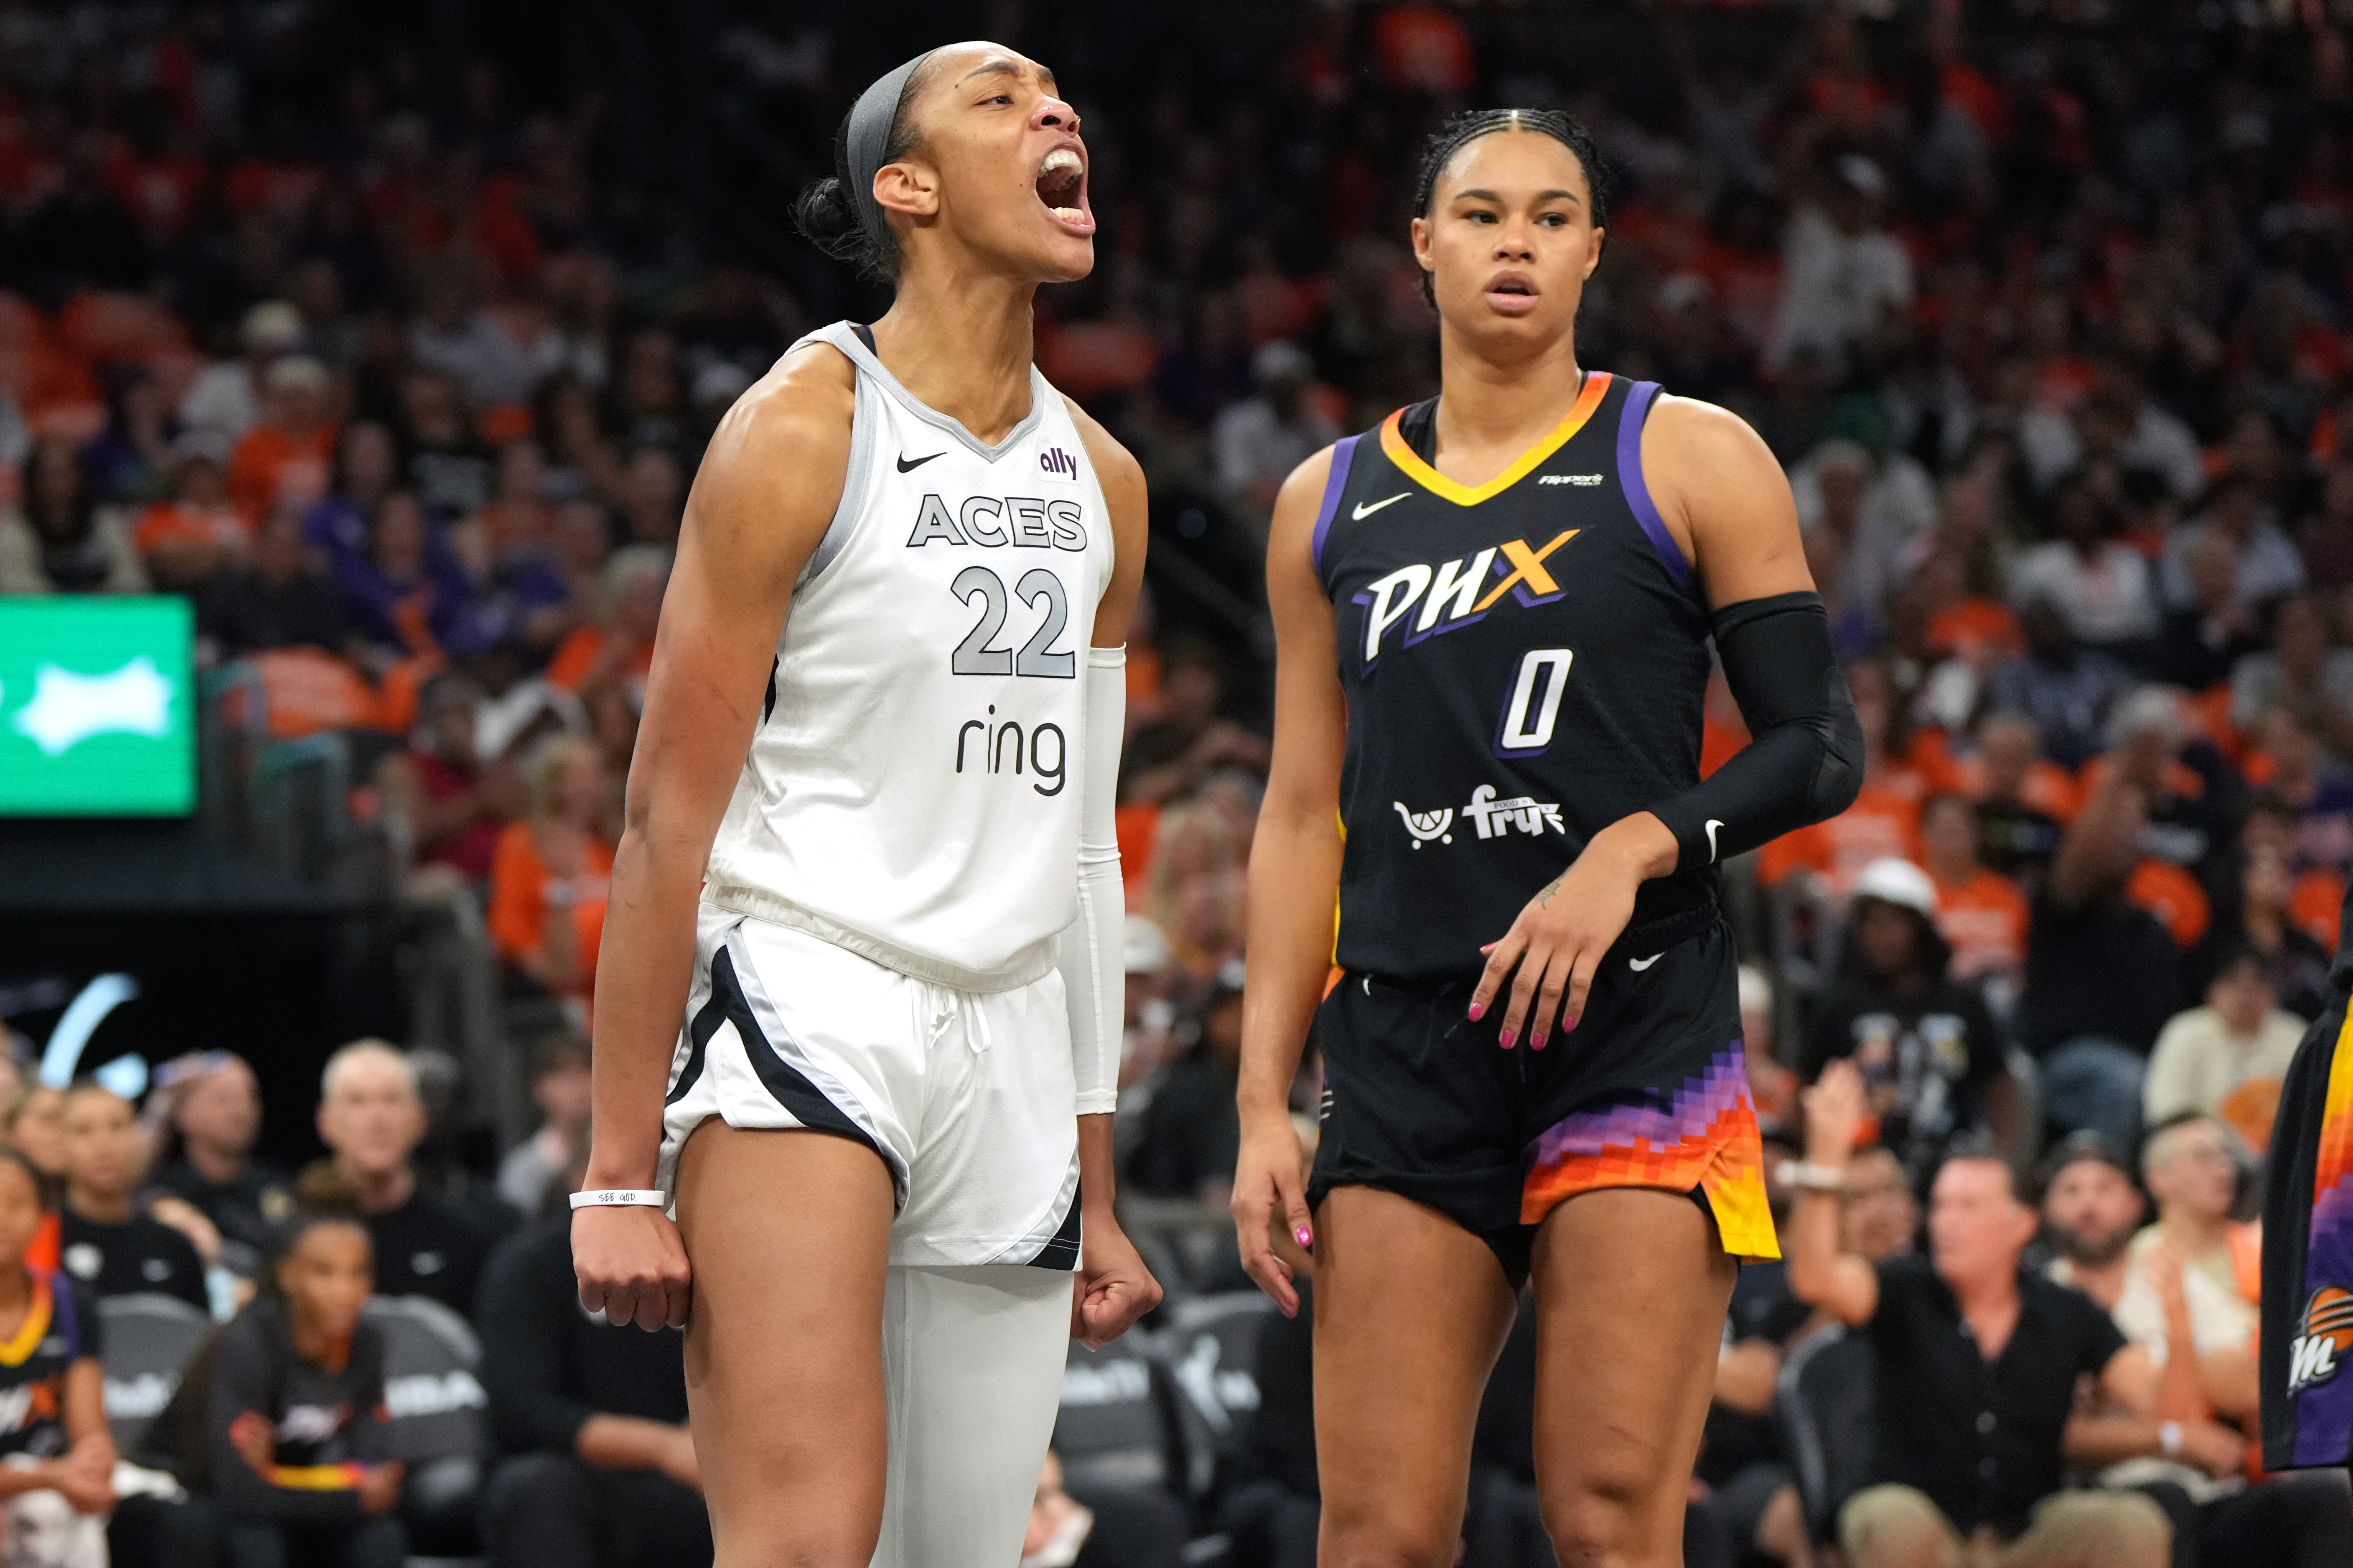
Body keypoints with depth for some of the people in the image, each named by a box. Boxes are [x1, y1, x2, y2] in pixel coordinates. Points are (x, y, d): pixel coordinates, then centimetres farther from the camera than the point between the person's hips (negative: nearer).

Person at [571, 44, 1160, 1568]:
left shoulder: (1102, 484, 16)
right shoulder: (803, 432, -4)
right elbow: (669, 817, -7)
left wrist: (1097, 1195, 20)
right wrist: (620, 1177, -12)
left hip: (1012, 1044, 7)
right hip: (805, 1003, -7)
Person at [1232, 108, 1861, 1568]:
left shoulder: (1690, 461, 3)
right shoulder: (1331, 502, 14)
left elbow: (1822, 749, 0)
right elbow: (1304, 814, 15)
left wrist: (1633, 851, -16)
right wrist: (1265, 1102, 8)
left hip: (1638, 1027, -3)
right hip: (1405, 1048, 3)